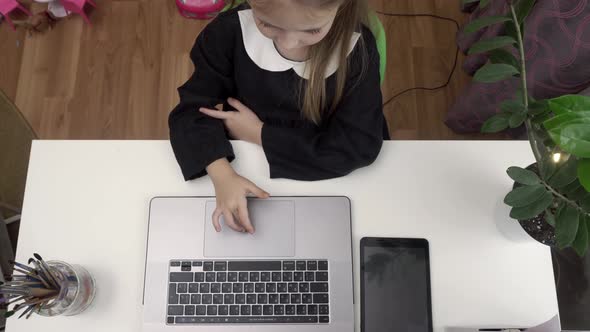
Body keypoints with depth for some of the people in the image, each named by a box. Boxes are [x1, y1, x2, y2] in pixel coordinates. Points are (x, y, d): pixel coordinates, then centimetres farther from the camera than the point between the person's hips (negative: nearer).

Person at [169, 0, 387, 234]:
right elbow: (193, 110, -13)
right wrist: (223, 175, -31)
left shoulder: (357, 50, -19)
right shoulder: (231, 31, -16)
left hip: (319, 179, 1)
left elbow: (360, 147, -21)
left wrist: (259, 133, -18)